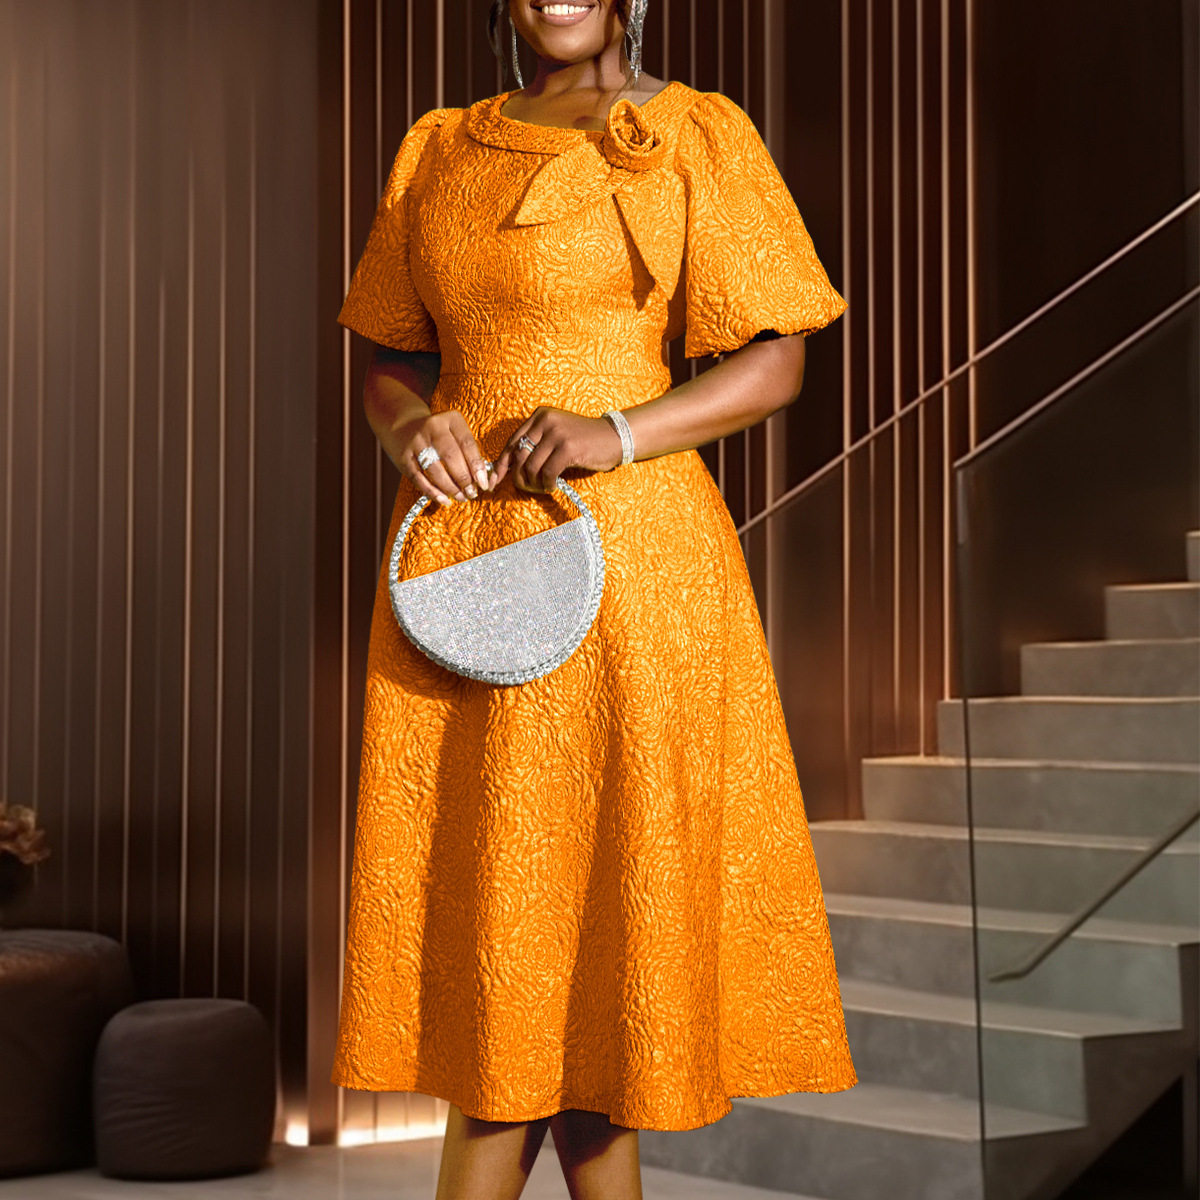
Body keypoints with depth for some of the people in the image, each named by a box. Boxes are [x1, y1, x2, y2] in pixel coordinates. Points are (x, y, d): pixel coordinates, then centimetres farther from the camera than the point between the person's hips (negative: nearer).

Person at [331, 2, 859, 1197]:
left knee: (584, 869, -2)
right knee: (476, 879, 4)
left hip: (625, 549, -4)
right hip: (455, 546, 4)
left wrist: (617, 436, -16)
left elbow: (775, 363, -2)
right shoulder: (438, 148, 15)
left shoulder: (694, 135, 2)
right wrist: (407, 429, -5)